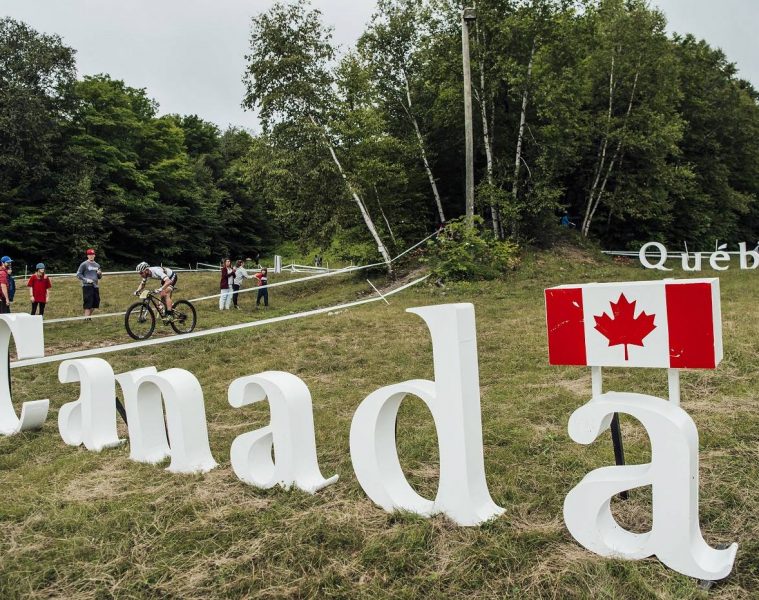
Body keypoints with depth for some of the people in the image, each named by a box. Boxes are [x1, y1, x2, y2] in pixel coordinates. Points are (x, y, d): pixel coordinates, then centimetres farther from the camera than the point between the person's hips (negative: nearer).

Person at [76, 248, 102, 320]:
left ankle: (89, 316, 23)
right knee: (88, 303, -11)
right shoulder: (84, 264, 0)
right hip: (87, 286, -6)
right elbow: (78, 275, -2)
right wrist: (86, 280, -14)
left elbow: (99, 277, 24)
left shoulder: (97, 265, 17)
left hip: (95, 286, 6)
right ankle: (86, 318, -8)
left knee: (95, 303, 7)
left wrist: (100, 273, 1)